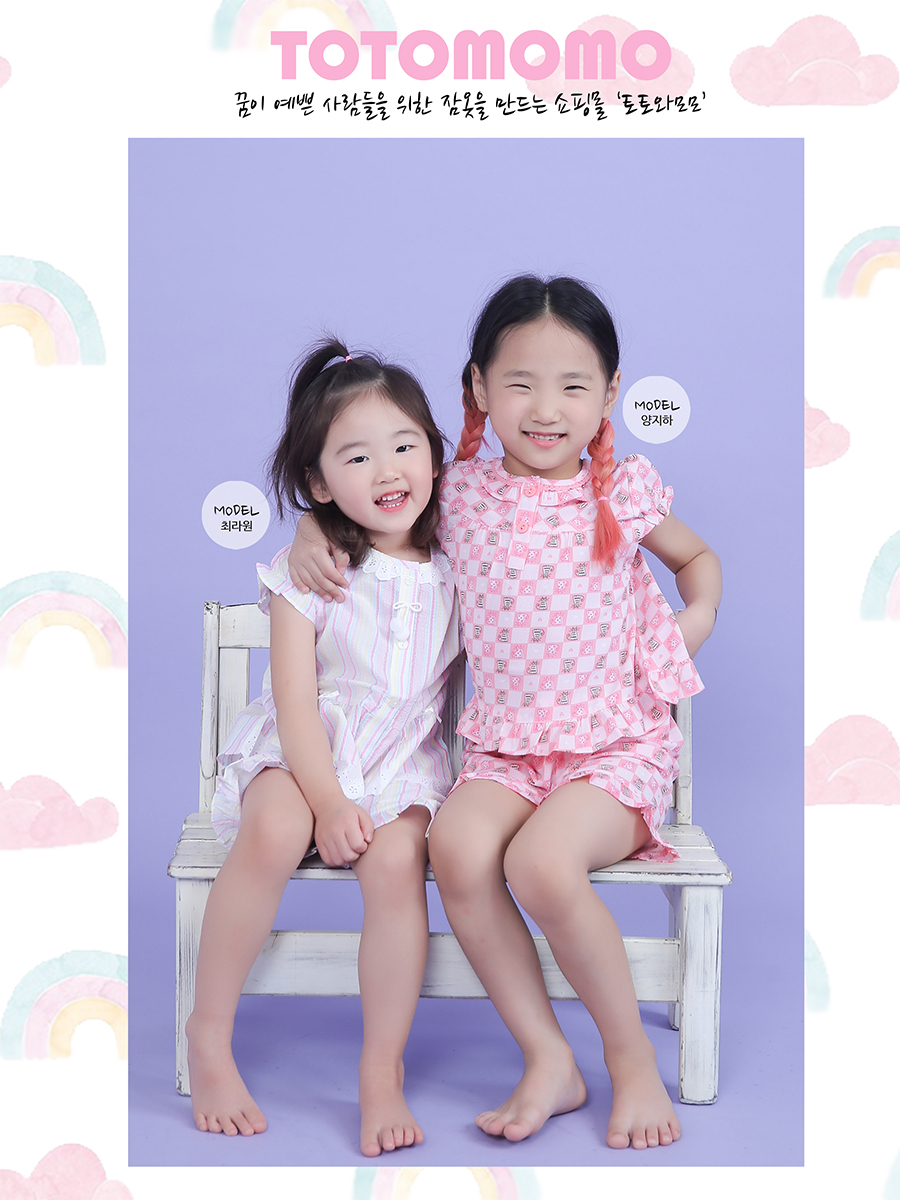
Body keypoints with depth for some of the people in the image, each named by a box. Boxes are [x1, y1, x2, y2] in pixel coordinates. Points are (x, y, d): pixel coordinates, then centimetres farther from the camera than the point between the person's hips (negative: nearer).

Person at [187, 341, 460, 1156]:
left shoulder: (452, 570, 2)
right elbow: (295, 702, -10)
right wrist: (329, 801, -20)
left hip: (403, 757, 2)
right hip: (304, 752, -1)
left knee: (397, 861, -29)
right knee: (273, 834, -33)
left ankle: (383, 1072, -14)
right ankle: (209, 1035, -13)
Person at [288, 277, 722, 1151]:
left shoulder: (624, 491, 2)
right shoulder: (459, 492, 4)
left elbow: (696, 556, 22)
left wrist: (699, 613, 4)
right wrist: (314, 529, 5)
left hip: (620, 747, -2)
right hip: (505, 747, 3)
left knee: (540, 862, -30)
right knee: (456, 848, -28)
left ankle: (634, 1060, -7)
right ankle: (549, 1060, -11)